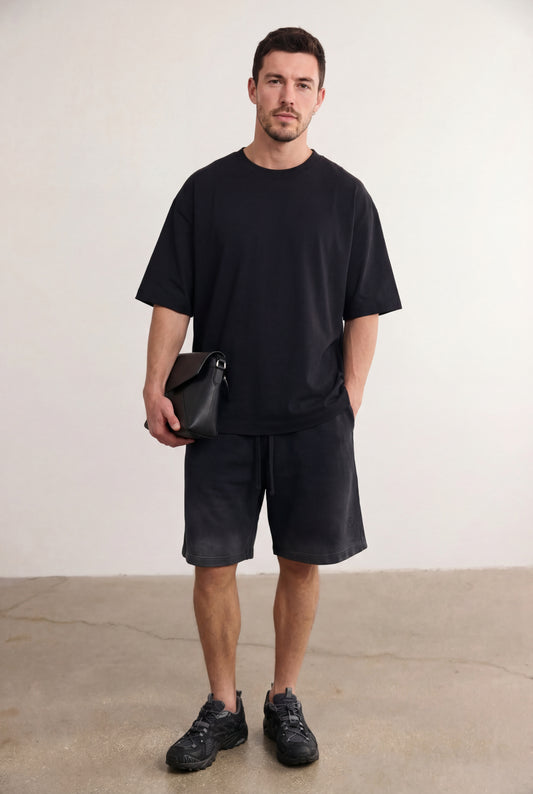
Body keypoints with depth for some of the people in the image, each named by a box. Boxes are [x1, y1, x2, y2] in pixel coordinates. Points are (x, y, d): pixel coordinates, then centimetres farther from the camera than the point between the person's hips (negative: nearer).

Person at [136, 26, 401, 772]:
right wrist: (156, 388, -9)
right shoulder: (207, 189, 4)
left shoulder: (345, 195, 4)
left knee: (301, 565, 8)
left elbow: (364, 312, 4)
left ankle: (285, 699, 29)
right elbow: (172, 300, 3)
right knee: (214, 565, 5)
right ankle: (223, 707, 25)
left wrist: (349, 402, -3)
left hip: (315, 422, 0)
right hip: (223, 421, 0)